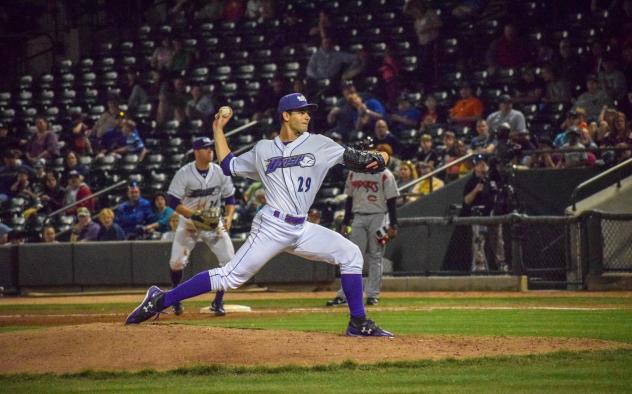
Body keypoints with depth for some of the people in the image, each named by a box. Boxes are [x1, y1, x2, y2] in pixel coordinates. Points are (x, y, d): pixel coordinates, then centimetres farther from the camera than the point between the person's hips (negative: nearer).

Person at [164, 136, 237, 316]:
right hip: (188, 222, -2)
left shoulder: (220, 172, -6)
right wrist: (193, 214, -29)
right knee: (177, 261, -13)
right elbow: (173, 201, -16)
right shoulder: (183, 174, -15)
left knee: (229, 259, -11)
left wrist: (229, 217, -16)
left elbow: (230, 198, 3)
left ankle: (218, 302, 4)